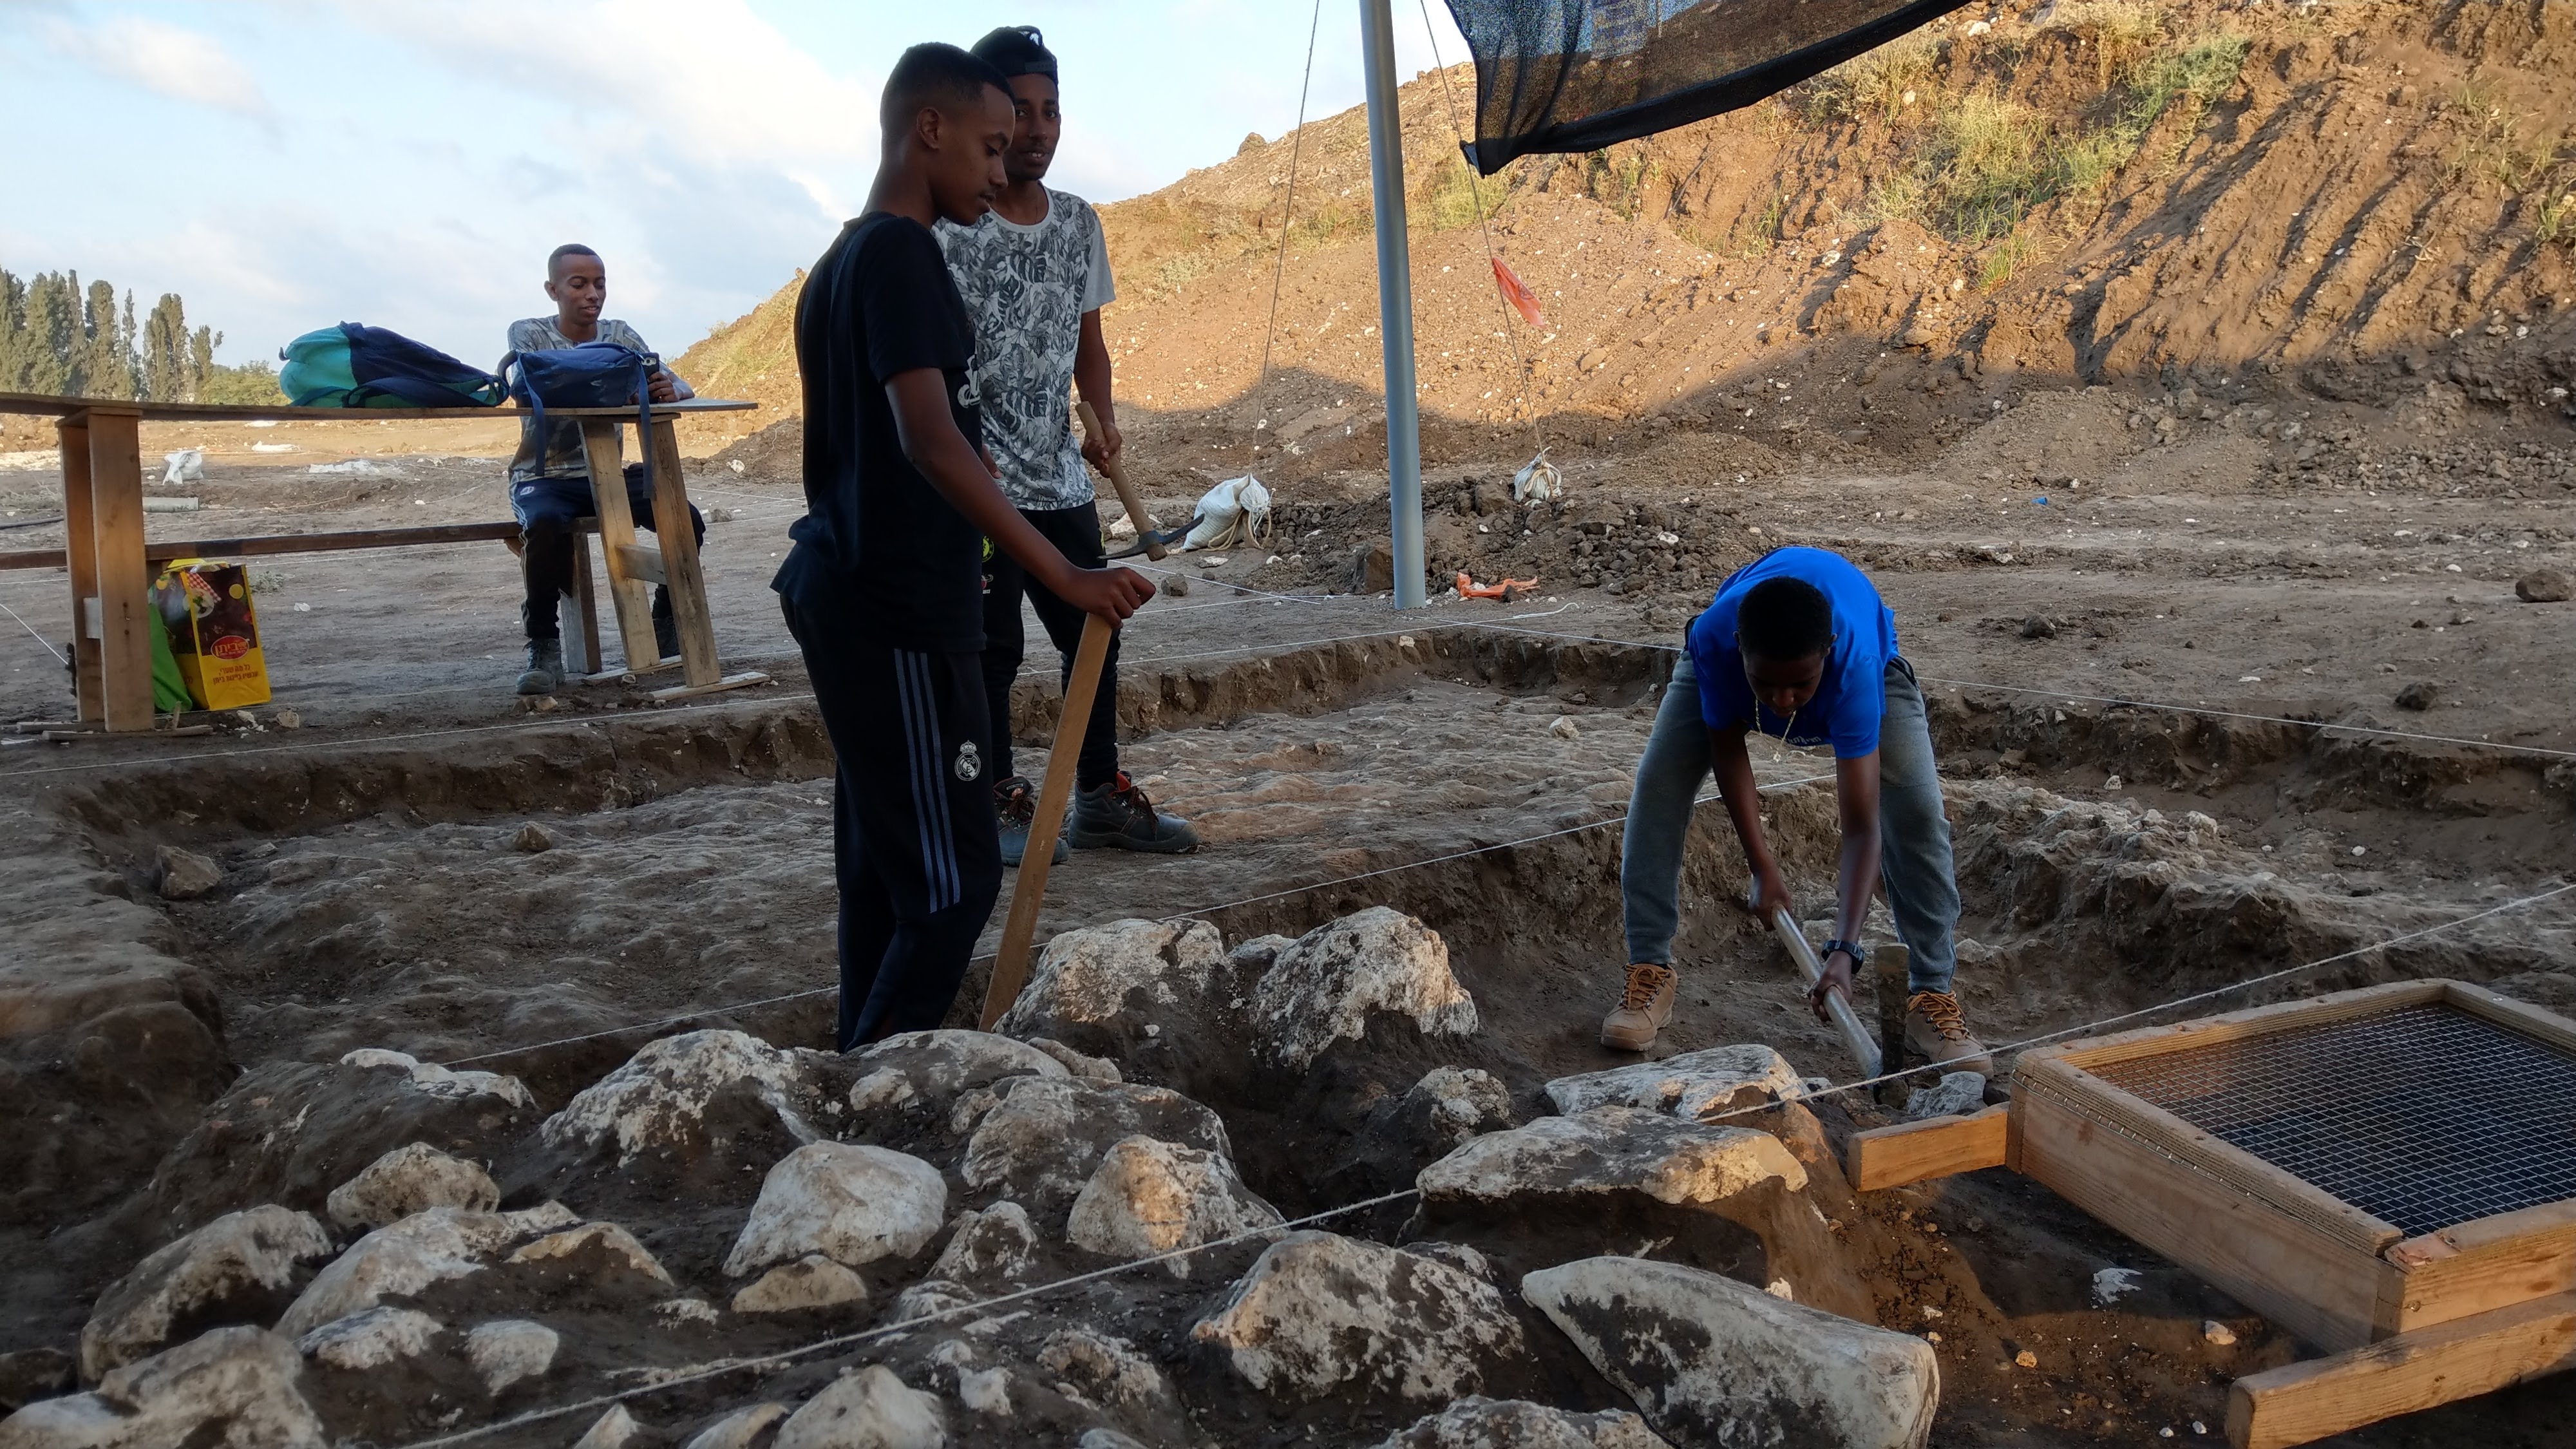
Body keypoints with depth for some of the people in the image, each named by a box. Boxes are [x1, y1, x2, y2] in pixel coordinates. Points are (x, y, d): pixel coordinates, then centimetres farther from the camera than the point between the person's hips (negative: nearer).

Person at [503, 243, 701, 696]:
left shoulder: (621, 335, 7)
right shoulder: (528, 333, -2)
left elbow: (677, 385, -1)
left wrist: (669, 389, -28)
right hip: (544, 476, -3)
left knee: (687, 519, -21)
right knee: (545, 525, -37)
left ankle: (666, 625, 3)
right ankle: (543, 646, -19)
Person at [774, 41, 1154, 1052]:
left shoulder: (844, 260, 17)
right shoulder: (900, 254, -13)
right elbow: (930, 441, -25)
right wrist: (1063, 575, -27)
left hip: (849, 599, 10)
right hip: (900, 615, -10)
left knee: (883, 872, 12)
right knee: (954, 878, -6)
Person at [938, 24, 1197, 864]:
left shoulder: (1079, 225, 8)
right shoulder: (949, 228, -10)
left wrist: (1101, 417, -2)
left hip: (1062, 481, 6)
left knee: (1094, 635, 10)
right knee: (992, 652, 2)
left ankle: (1100, 798, 23)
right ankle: (1001, 806, 16)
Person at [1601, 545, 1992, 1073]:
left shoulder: (1854, 664, -46)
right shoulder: (1714, 637, -43)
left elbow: (1862, 826, -46)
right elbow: (1727, 749, -23)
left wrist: (1844, 950, -55)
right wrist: (1761, 865, -28)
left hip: (1867, 653, -1)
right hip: (1723, 668, 1)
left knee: (1918, 810, -18)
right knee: (1658, 785, -15)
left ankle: (1932, 995, -4)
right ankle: (1649, 972, -3)